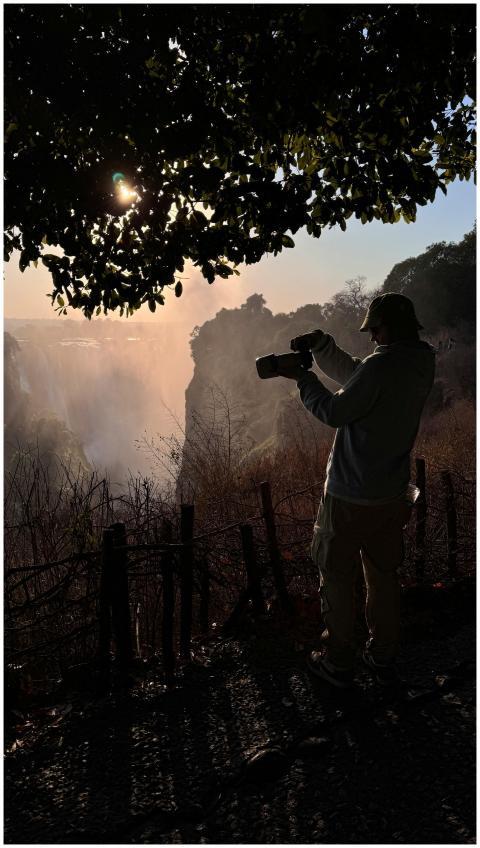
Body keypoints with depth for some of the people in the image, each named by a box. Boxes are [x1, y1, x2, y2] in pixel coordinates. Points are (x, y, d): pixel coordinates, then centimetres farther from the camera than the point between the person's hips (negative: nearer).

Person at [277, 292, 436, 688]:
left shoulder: (381, 366, -24)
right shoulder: (421, 366, 3)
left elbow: (335, 412, -17)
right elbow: (352, 373, 13)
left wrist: (302, 377, -5)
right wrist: (321, 344, 3)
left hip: (350, 498, -7)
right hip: (392, 496, 8)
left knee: (338, 580, 10)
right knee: (384, 578, 20)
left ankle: (338, 663, 23)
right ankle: (383, 659, 33)